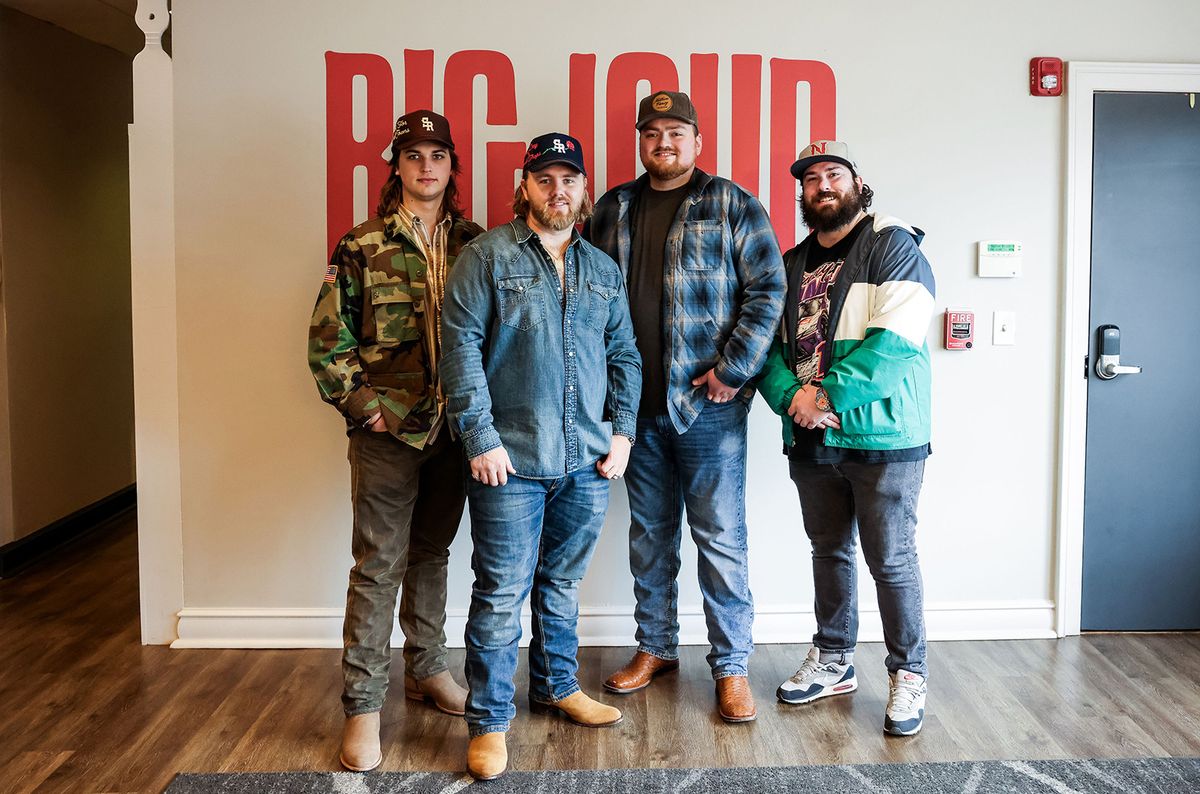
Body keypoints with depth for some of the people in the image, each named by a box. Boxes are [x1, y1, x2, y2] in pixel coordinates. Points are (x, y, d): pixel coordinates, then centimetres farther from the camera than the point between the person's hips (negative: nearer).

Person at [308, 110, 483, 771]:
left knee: (431, 553, 16)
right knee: (378, 564, -1)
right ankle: (362, 705, 8)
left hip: (454, 426, 3)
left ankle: (427, 669, 32)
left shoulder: (474, 244, 7)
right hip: (387, 429, -3)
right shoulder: (362, 247, -1)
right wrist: (362, 406, -7)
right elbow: (327, 339, -1)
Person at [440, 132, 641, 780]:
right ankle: (489, 720, 13)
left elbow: (624, 356, 17)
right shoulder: (488, 256, -2)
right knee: (501, 594, 0)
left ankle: (557, 687, 36)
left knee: (562, 584, 18)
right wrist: (481, 438, -13)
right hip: (510, 460, -4)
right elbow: (461, 347, -8)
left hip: (587, 461, 5)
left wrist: (622, 431, 7)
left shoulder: (603, 270, 13)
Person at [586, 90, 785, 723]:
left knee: (721, 539, 1)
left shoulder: (732, 206, 0)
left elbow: (768, 290, -6)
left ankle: (732, 666, 13)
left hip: (707, 405, -4)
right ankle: (656, 648, 30)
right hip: (637, 405, 4)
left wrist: (733, 369, -12)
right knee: (649, 535, 14)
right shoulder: (612, 210, 12)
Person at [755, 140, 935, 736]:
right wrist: (793, 398, -12)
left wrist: (826, 394, -18)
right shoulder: (791, 265, 15)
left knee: (891, 560, 0)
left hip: (882, 438, -6)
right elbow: (767, 344, 7)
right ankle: (833, 662, 31)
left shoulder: (893, 247, -5)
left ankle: (908, 675, 16)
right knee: (830, 552, 16)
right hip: (811, 442, 6)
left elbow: (894, 340, -17)